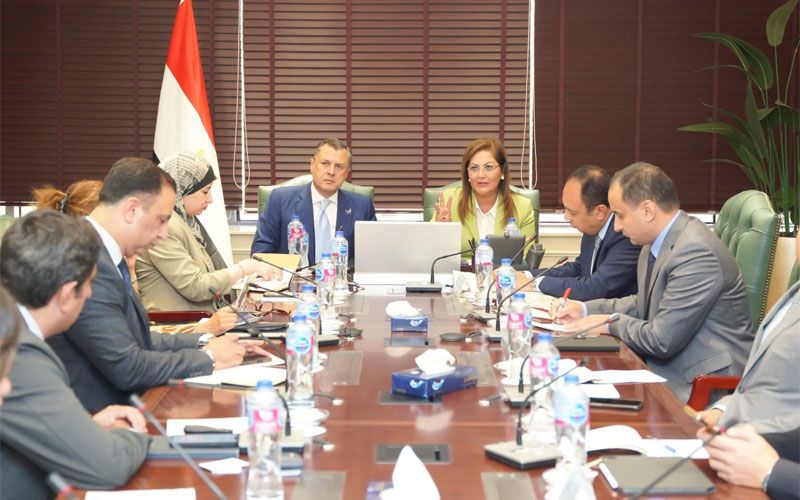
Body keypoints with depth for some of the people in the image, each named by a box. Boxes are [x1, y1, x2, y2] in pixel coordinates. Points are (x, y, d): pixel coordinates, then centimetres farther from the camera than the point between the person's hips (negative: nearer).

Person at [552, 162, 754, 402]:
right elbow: (644, 305, 22)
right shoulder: (654, 245, 7)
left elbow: (662, 340, -23)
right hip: (668, 368, 9)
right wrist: (586, 309, 12)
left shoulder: (696, 252, -24)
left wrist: (611, 324, -8)